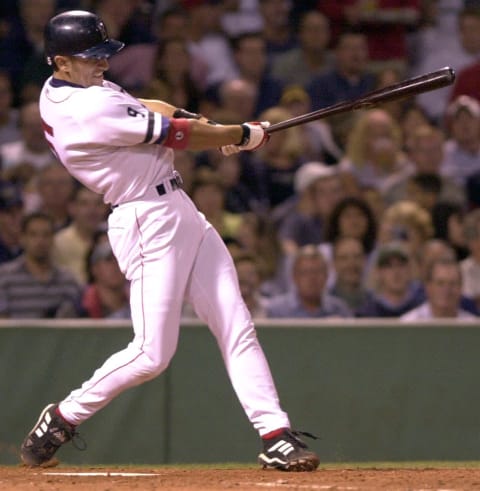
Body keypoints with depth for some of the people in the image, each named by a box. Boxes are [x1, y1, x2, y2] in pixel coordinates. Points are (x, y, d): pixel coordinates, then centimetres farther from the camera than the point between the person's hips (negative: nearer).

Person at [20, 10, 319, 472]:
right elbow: (178, 136, -13)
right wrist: (245, 135, 1)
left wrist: (192, 121, 3)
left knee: (237, 329, 3)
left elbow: (139, 107, 21)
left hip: (180, 212, 10)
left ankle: (276, 437, 1)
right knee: (152, 353, -8)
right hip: (148, 222, -10)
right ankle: (63, 417, 11)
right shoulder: (92, 110, -22)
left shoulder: (58, 89, 7)